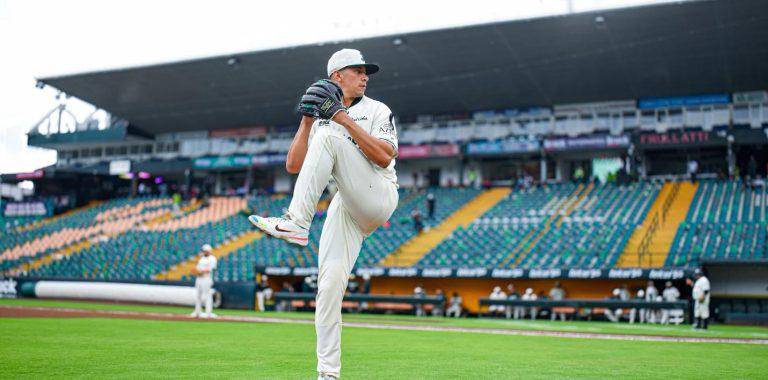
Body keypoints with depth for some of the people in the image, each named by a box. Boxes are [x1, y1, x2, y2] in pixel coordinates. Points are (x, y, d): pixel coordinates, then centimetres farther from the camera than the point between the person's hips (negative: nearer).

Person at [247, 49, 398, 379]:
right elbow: (293, 166, 6)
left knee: (329, 136, -24)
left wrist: (346, 120, -14)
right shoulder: (322, 121, 19)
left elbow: (385, 156, -11)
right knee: (330, 283, -12)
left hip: (379, 197, -4)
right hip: (345, 207, 4)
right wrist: (307, 120, -3)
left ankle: (297, 223, -35)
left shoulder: (377, 110, 7)